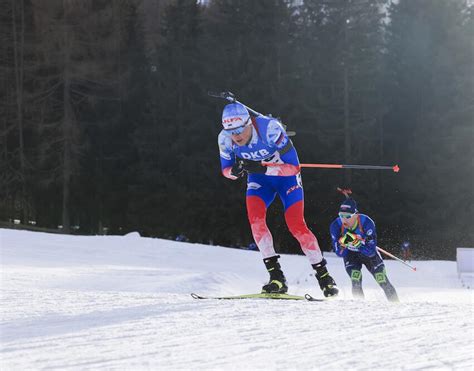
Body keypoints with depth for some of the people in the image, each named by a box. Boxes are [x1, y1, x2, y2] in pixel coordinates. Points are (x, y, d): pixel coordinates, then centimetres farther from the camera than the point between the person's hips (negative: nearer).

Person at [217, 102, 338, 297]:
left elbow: (294, 166, -30)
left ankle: (323, 275, 3)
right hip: (259, 179, 3)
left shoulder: (270, 128, -35)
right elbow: (226, 170, -5)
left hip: (286, 175, -3)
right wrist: (235, 170, -29)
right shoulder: (225, 139, -21)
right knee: (255, 217, -21)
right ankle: (276, 275, -17)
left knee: (296, 225, -12)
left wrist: (263, 168, -42)